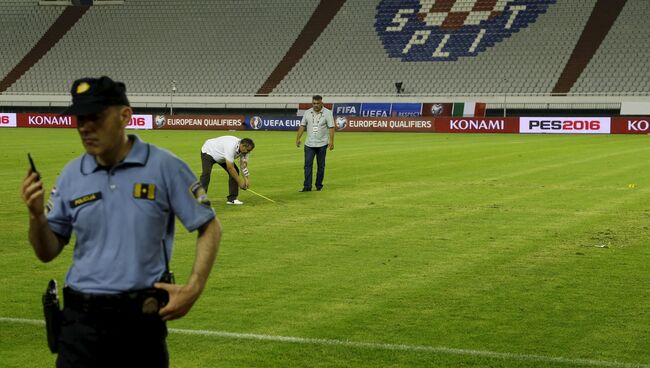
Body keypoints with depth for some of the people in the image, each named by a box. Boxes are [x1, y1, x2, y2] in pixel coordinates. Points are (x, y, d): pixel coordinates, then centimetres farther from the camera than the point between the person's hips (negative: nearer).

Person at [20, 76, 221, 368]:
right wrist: (36, 216, -10)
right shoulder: (71, 175, 4)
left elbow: (210, 228, -1)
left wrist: (193, 288, -11)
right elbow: (47, 252, 9)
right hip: (82, 319, 2)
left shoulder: (165, 168, -6)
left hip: (144, 319, -2)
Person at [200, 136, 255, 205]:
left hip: (222, 157, 7)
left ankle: (232, 199, -4)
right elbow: (230, 168, -38)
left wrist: (247, 180, -28)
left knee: (235, 172, -7)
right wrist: (240, 182, -31)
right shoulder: (231, 147, -42)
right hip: (208, 152, -7)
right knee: (206, 173, -27)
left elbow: (244, 165, -16)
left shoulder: (245, 148, -18)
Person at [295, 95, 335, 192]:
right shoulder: (307, 113, 6)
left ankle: (319, 185, 14)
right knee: (308, 165, -5)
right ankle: (307, 186, -5)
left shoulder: (327, 113, -5)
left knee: (321, 166, 5)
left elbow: (331, 128, -9)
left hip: (322, 144, -2)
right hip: (309, 144, 2)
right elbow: (302, 126, 10)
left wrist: (331, 141, -18)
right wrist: (298, 138, 3)